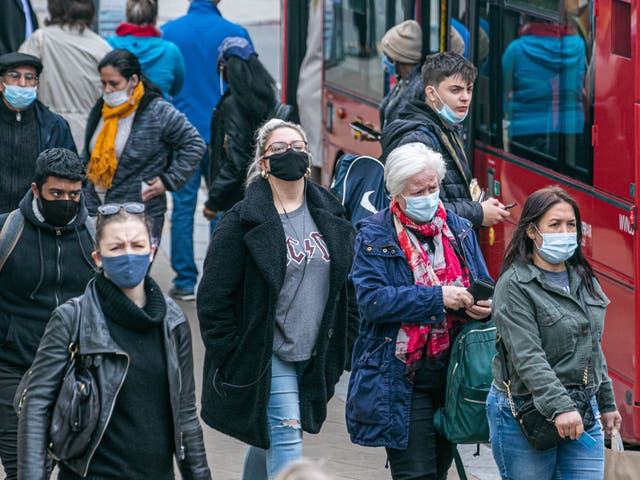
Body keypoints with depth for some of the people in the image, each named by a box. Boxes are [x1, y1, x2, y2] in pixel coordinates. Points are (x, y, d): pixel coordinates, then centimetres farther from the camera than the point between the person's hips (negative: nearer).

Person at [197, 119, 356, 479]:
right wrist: (231, 359, -13)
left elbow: (348, 287, 15)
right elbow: (214, 297, -10)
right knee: (286, 448, -13)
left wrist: (343, 348, 9)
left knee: (266, 440, 17)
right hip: (265, 358, -5)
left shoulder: (331, 217, 7)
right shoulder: (242, 223, -10)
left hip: (314, 358, 5)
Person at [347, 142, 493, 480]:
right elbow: (372, 300, -16)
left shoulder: (459, 230, 11)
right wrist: (437, 298, -21)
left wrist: (483, 305, -11)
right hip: (402, 377, -5)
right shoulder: (374, 237, -3)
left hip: (452, 372, 5)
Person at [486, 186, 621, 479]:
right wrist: (559, 408, -31)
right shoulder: (514, 285, -12)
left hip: (583, 414, 6)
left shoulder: (584, 280, 12)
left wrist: (606, 404, 22)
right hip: (524, 417, -6)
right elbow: (527, 357, -22)